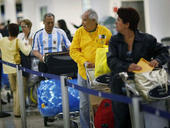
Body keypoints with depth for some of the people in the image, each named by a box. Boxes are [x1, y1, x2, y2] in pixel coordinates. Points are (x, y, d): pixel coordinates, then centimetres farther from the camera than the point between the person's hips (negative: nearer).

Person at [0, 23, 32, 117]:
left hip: (8, 69, 4)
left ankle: (16, 109, 20)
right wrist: (29, 44, -6)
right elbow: (26, 52, -21)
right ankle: (18, 112, 1)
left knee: (14, 90, 18)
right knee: (19, 90, 3)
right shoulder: (18, 41, -13)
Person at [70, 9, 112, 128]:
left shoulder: (105, 32, 0)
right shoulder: (79, 32, 3)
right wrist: (84, 62, -13)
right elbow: (73, 51, 0)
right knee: (84, 104, 6)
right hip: (84, 72, 2)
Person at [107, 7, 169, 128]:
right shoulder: (114, 40, 5)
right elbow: (111, 60, -9)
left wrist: (157, 60, -11)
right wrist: (126, 67, -28)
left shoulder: (147, 39, 3)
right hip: (120, 86, 1)